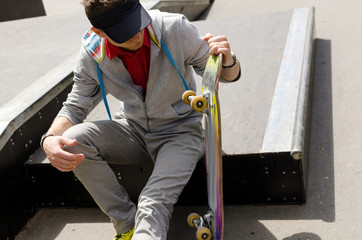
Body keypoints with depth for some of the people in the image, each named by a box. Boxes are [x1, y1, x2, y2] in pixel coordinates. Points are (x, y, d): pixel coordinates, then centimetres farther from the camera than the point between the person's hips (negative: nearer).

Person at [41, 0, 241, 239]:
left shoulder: (175, 29, -21)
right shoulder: (92, 56, -14)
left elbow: (227, 75, -10)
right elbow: (75, 108, -2)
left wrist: (227, 59, -35)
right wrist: (50, 139, -24)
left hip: (180, 132, -3)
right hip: (135, 131, 4)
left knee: (154, 205, -29)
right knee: (73, 140, -21)